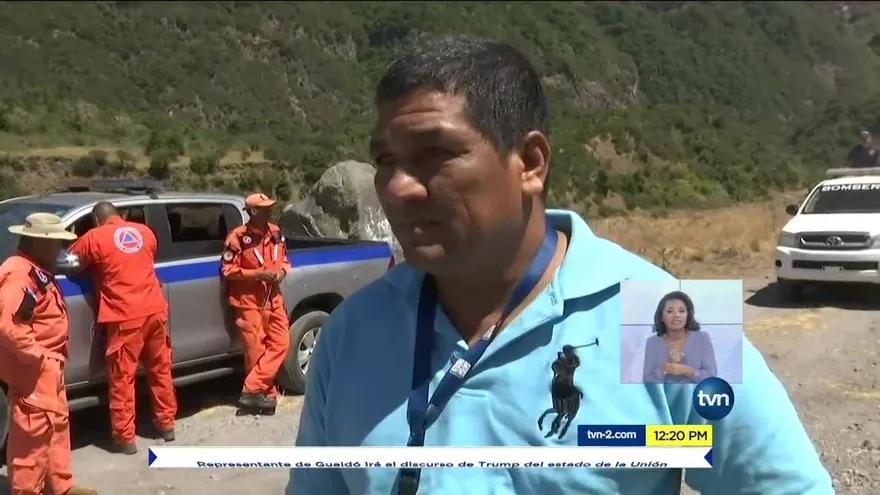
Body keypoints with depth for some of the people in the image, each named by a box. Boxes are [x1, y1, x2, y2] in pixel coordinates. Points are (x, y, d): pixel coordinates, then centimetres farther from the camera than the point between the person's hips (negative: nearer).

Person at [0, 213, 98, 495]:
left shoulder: (37, 271, 13)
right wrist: (37, 357, -23)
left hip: (48, 366, 11)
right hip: (32, 369, -11)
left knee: (57, 424, 19)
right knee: (34, 431, -3)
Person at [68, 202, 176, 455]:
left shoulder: (95, 237, -1)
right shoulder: (145, 231, 12)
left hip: (126, 317, -5)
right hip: (155, 310, 5)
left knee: (122, 377, 4)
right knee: (160, 369, 17)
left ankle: (125, 437, 8)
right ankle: (166, 423, 26)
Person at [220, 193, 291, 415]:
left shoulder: (275, 232, 6)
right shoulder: (238, 237, -13)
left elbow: (284, 259, 18)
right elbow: (227, 270, -12)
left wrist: (282, 271, -4)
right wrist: (257, 274, -19)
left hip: (273, 298, 6)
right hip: (248, 301, -6)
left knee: (280, 344, -1)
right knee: (256, 351, -1)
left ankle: (252, 391, 2)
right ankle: (267, 394, 12)